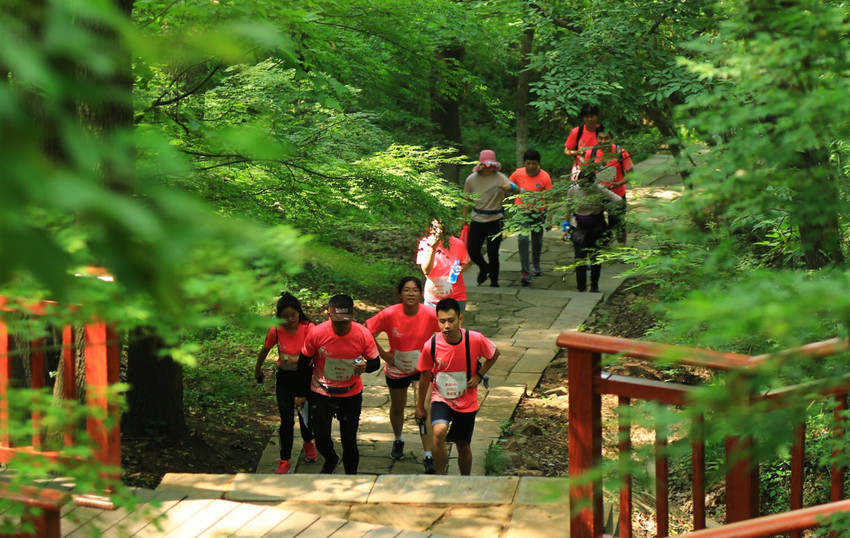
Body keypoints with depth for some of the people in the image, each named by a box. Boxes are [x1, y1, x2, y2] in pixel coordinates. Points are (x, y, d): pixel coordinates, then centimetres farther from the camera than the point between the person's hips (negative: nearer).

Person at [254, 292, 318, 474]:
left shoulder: (308, 328, -20)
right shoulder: (275, 331, -15)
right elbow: (265, 350, 3)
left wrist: (298, 359, -46)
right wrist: (257, 369, 17)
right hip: (284, 377, 0)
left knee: (305, 413, 14)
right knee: (286, 419, -5)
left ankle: (308, 443, 46)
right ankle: (284, 461, 4)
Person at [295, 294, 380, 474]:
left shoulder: (363, 335, -17)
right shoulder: (317, 333, -18)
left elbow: (375, 362, -3)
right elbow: (304, 363, -3)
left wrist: (365, 366, -28)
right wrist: (300, 393, 3)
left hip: (351, 394, 0)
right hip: (321, 394, 0)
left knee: (349, 441, 3)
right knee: (321, 439, -1)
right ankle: (331, 460, 34)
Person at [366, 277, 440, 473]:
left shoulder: (430, 315, -21)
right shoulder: (389, 314, -22)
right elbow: (367, 332, -10)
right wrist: (383, 354, -10)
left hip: (422, 367, -2)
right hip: (396, 368, 2)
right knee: (397, 407, 21)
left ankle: (428, 457, -13)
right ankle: (398, 440, 51)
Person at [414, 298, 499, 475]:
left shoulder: (475, 340, -18)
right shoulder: (431, 346, -18)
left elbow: (494, 354, 5)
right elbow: (425, 376, -1)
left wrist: (479, 375, -8)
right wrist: (420, 406, 9)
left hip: (467, 402, 1)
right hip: (441, 399, -1)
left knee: (464, 447, 12)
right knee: (439, 432, -30)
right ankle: (440, 475, -12)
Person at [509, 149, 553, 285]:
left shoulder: (545, 177, -13)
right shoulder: (518, 174, -11)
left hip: (538, 212, 1)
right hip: (522, 211, -1)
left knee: (537, 240, 15)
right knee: (523, 239, -16)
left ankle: (536, 265, 42)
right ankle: (525, 272, -16)